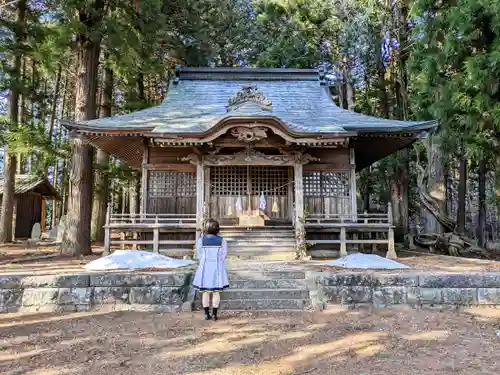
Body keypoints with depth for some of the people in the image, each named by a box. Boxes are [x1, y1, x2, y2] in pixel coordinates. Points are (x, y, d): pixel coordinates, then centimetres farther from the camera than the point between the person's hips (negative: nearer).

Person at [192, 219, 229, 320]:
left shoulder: (201, 240, -6)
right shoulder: (222, 241, -7)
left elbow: (199, 254, 1)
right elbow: (223, 255, -2)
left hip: (204, 267, 1)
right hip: (217, 267, 0)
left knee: (205, 292, 9)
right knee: (216, 292, 7)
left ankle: (207, 314, 12)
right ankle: (214, 314, 8)